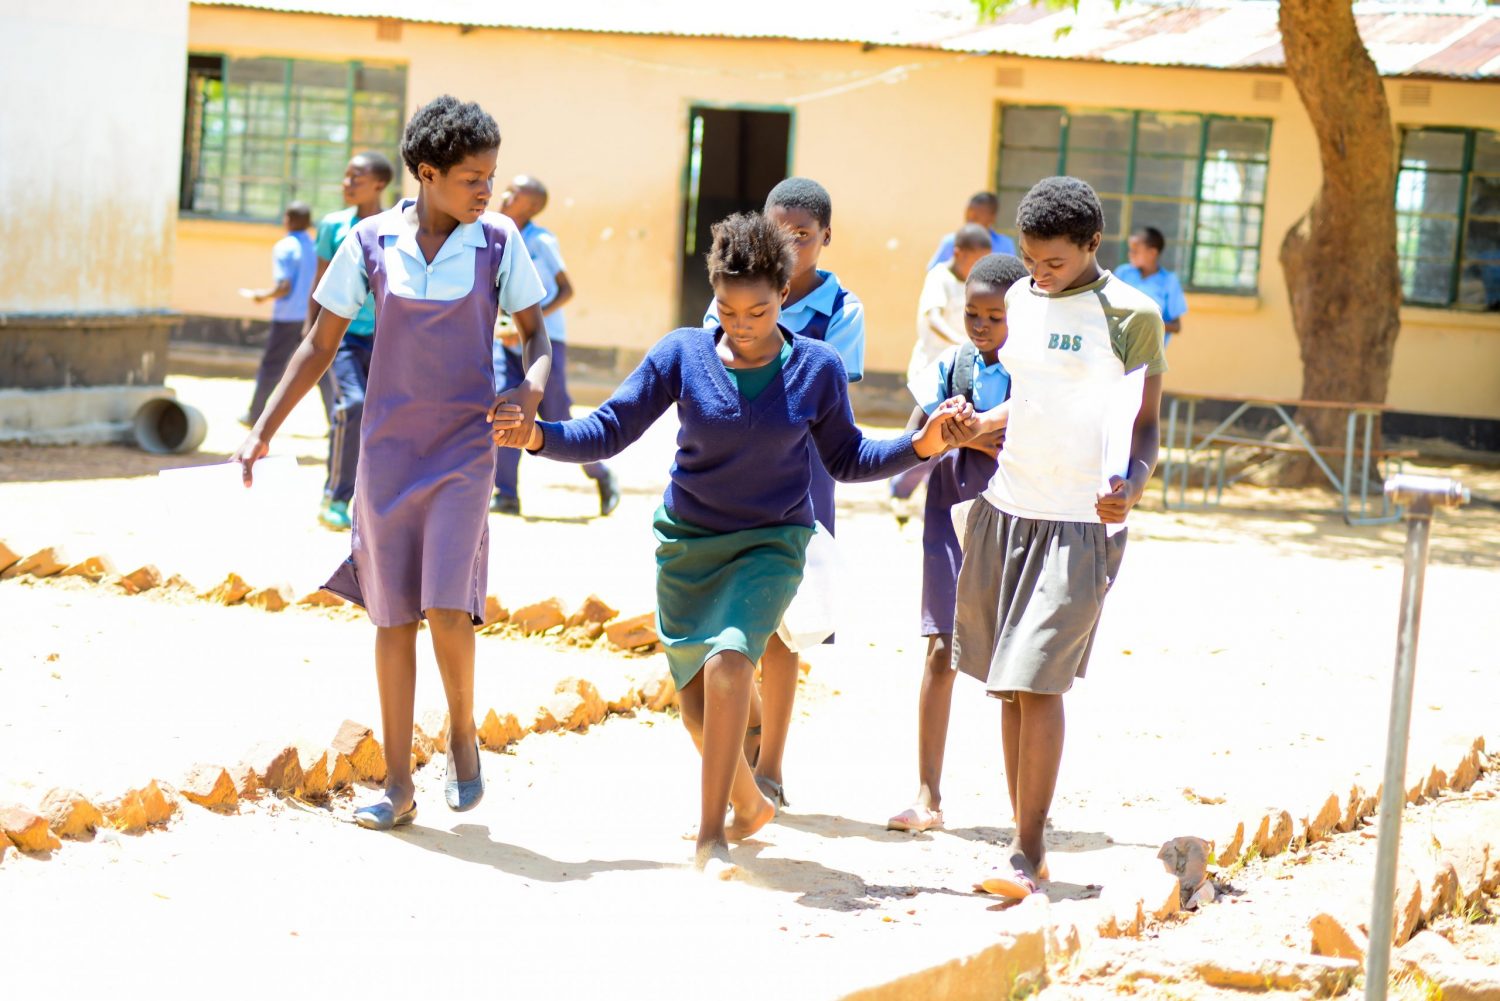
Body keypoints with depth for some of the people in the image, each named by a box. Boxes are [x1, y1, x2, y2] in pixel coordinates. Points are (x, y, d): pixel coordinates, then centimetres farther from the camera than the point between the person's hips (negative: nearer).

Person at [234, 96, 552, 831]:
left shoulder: (498, 243, -4)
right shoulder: (371, 243, -3)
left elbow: (535, 333, 4)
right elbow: (321, 344, 4)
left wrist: (531, 391, -18)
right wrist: (264, 430, -1)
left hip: (464, 447, -1)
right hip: (389, 447, 1)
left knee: (447, 605, -15)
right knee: (394, 616, 5)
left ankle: (463, 731, 13)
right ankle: (398, 785, 12)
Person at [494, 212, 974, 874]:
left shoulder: (817, 368, -6)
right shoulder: (682, 355, -8)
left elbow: (845, 458, 7)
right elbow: (608, 431, -7)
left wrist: (920, 444, -6)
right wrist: (540, 435, -23)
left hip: (770, 545, -2)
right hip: (687, 544, 2)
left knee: (729, 660, -26)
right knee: (697, 701, 6)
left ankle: (711, 836, -18)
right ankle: (749, 805, 36)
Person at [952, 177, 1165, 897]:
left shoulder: (1130, 314, -6)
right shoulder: (1019, 301, 11)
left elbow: (1146, 421, -4)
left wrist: (1132, 484, -23)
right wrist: (966, 427, 3)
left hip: (1081, 521, -6)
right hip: (1007, 507, 6)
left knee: (1037, 681, -12)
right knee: (1008, 683, 7)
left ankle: (1027, 854, -8)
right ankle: (1025, 839, 15)